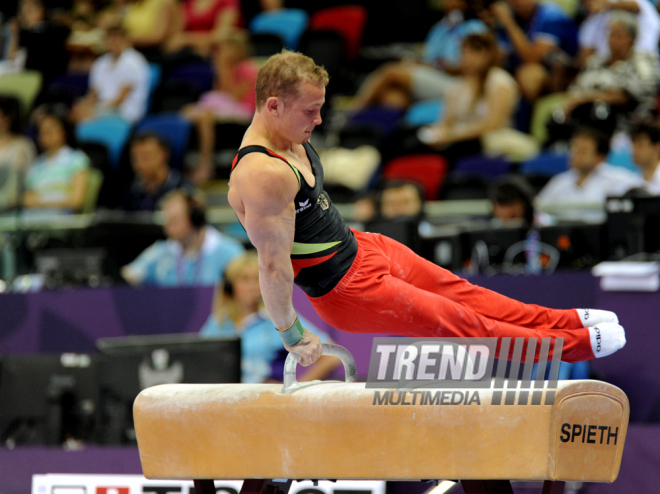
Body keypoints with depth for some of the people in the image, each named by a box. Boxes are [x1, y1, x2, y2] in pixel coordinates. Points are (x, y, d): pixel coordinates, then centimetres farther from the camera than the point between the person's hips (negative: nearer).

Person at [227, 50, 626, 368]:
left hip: (360, 246, 9)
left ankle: (569, 322, 28)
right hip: (345, 291, -9)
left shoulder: (291, 138, 0)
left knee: (462, 294, 17)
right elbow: (274, 264, -29)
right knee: (460, 324, 3)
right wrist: (293, 337, -22)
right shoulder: (263, 177, -33)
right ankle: (577, 345, 12)